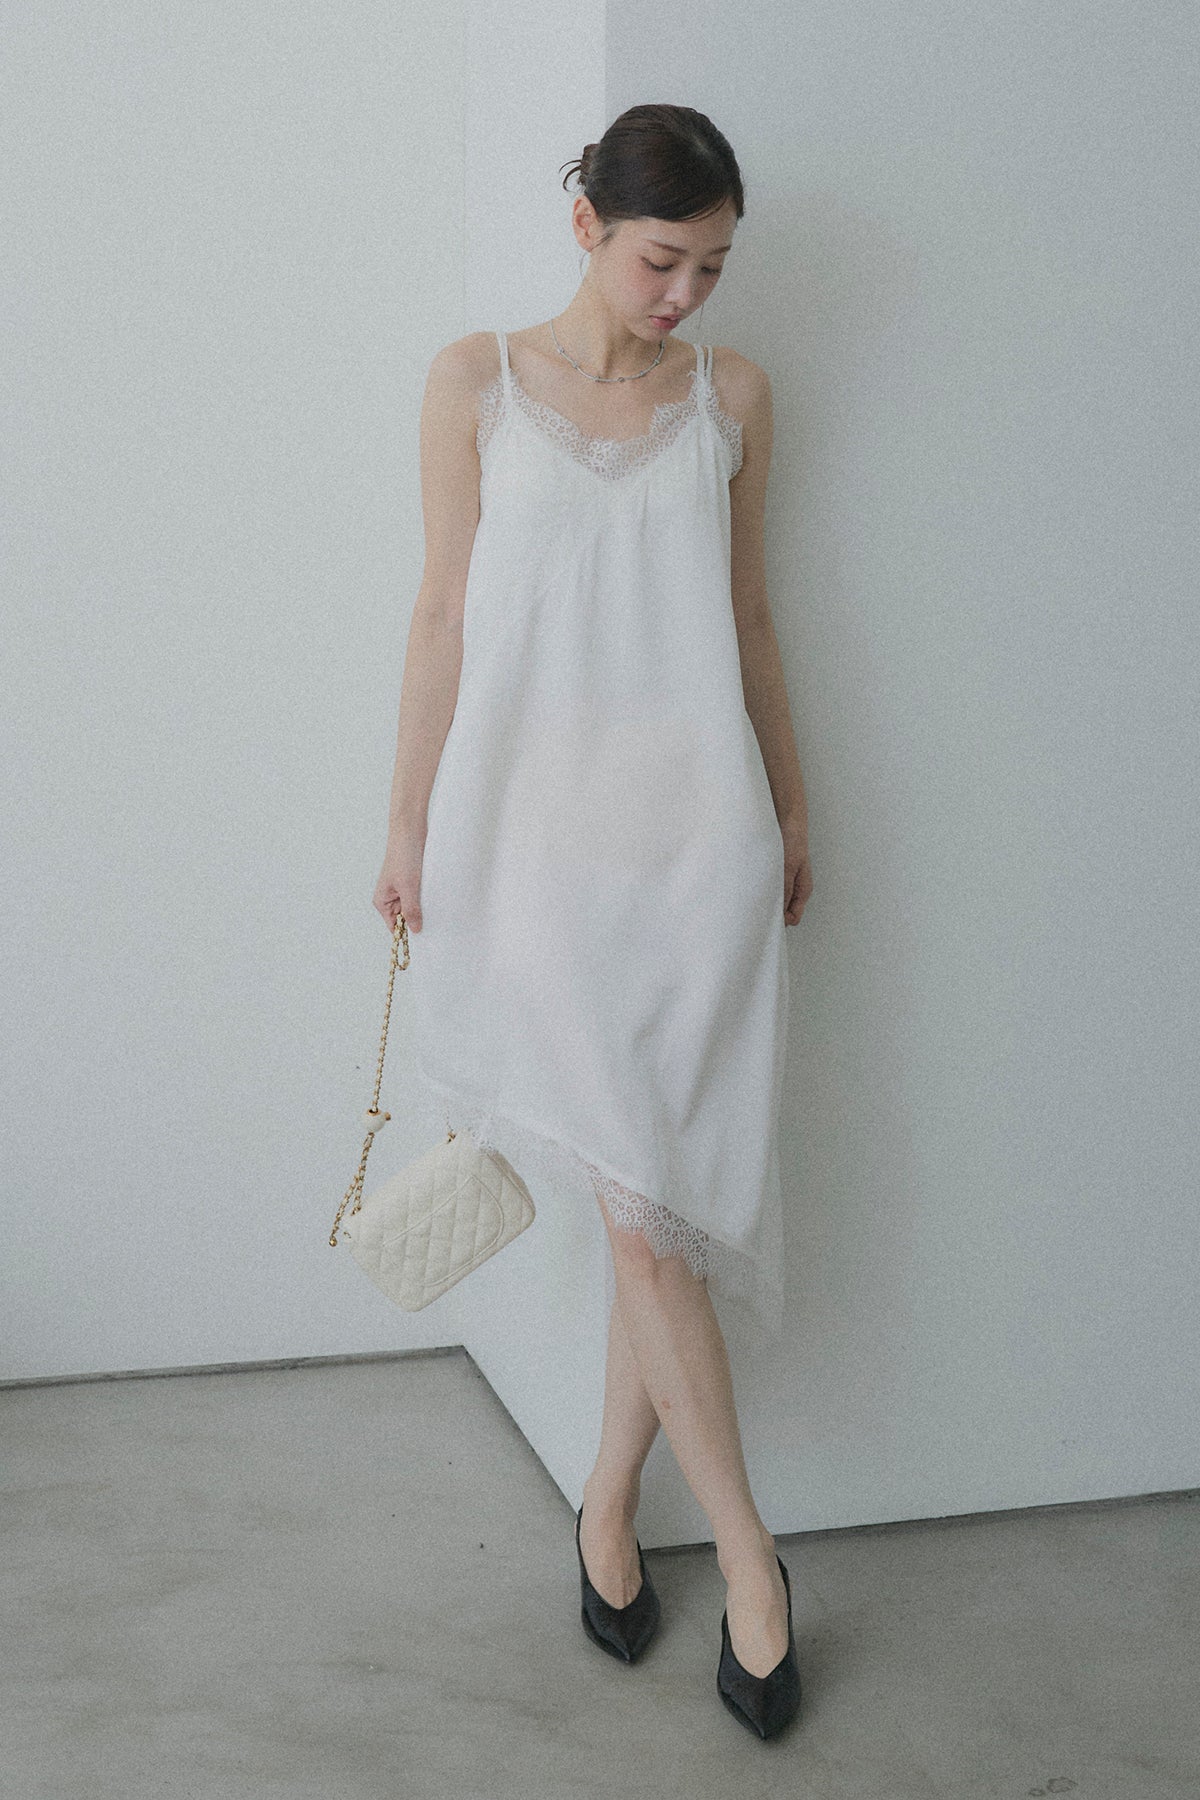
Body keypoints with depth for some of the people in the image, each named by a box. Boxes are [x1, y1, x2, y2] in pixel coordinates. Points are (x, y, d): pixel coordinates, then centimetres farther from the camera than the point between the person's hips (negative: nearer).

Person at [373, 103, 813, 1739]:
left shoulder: (731, 394, 8)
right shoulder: (476, 382, 2)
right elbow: (445, 612, 3)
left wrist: (793, 808, 19)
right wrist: (411, 827, 2)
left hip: (701, 837, 2)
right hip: (540, 835, -2)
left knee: (674, 1201, 3)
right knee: (642, 1210, -5)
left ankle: (610, 1506, 23)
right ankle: (747, 1557, 7)